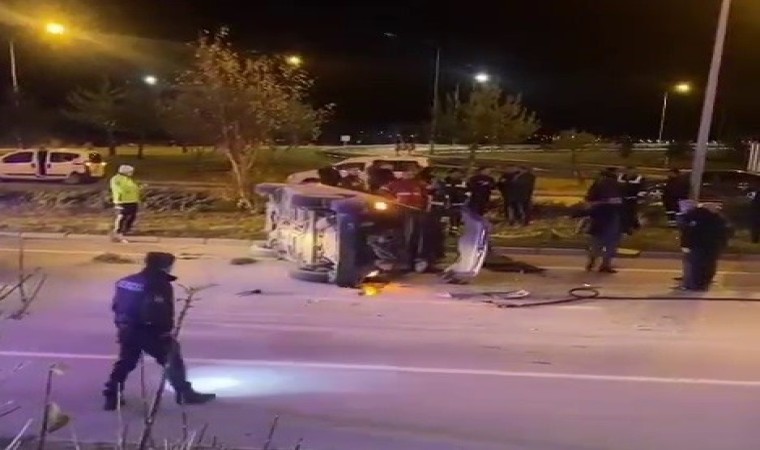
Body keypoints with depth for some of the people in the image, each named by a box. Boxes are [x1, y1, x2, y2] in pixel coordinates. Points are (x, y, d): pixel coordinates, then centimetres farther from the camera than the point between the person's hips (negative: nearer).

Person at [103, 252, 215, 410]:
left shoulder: (125, 282, 10)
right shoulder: (161, 285, -14)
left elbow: (117, 307, 14)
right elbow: (164, 314, -17)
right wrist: (167, 331, -3)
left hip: (127, 331, 7)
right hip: (150, 332, -7)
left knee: (125, 363, 22)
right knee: (173, 359, 7)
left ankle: (112, 397, 24)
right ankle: (184, 393, 11)